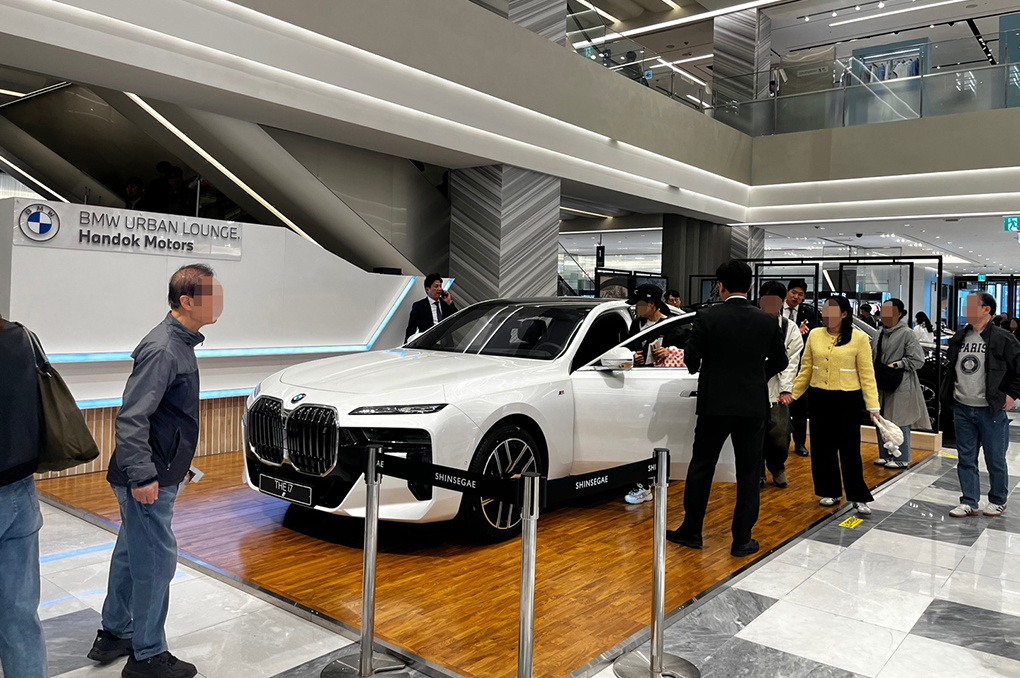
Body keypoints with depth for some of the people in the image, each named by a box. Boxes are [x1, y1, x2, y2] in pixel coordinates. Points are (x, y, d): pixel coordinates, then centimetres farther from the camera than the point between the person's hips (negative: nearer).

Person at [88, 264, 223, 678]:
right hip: (149, 480, -10)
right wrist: (142, 476, -27)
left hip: (158, 475, 10)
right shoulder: (162, 350, -22)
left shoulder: (180, 343, 10)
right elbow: (131, 418, -26)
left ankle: (113, 635, 36)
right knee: (155, 562, 0)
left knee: (132, 553, 21)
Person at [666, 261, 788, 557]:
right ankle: (742, 540, 16)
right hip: (754, 405, 2)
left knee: (701, 468, 12)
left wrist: (697, 370, 14)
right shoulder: (768, 321, -2)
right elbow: (780, 361, 7)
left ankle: (691, 531, 20)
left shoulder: (707, 317, -10)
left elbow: (691, 358, -8)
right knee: (748, 474, 10)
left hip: (715, 403, -2)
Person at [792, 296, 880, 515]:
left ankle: (859, 498, 14)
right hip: (819, 399, 4)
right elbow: (806, 369, 8)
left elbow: (867, 374, -6)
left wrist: (873, 405, -10)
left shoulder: (859, 338, -6)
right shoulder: (814, 335, 3)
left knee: (850, 449, 2)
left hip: (848, 400, -4)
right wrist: (792, 394, 7)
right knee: (822, 447, 11)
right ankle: (831, 492, 25)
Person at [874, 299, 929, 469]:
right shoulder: (881, 333, 12)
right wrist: (873, 370, 10)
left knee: (899, 423, -2)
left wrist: (897, 365, -16)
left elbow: (918, 360, -13)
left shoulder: (906, 333, -11)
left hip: (900, 386, -8)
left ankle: (902, 458, 9)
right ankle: (885, 455, 27)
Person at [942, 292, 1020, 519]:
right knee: (966, 459, 10)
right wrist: (950, 396, 13)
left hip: (991, 411, -5)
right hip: (962, 410, 5)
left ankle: (998, 501, 25)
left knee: (995, 460, 8)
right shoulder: (959, 338, 8)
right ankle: (969, 502, 19)